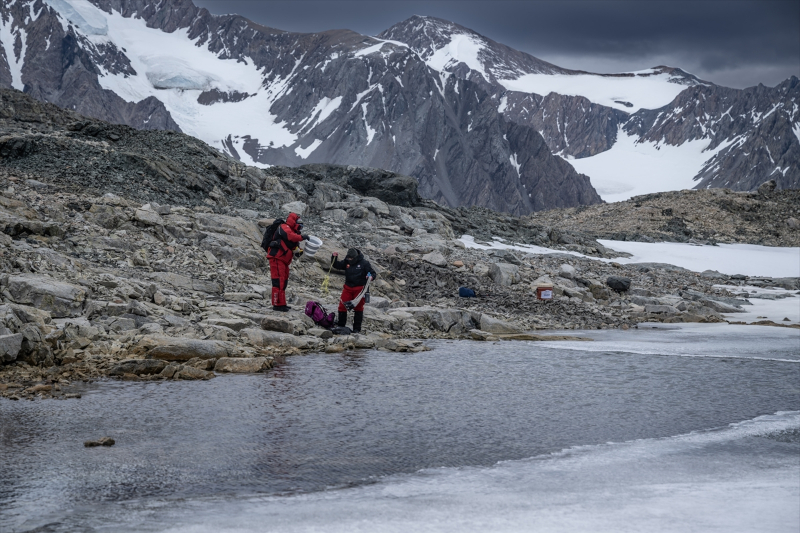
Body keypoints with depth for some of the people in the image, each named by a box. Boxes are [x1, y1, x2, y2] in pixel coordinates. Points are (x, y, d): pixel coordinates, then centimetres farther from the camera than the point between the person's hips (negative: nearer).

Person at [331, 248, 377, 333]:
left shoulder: (364, 263, -7)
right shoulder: (346, 262, 4)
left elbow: (373, 273, -3)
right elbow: (336, 265, 7)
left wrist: (371, 277, -26)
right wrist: (334, 257, -10)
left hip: (359, 289, -4)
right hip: (348, 288, 4)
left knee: (358, 307, 3)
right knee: (342, 306, 1)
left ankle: (357, 328, 10)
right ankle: (341, 326, 16)